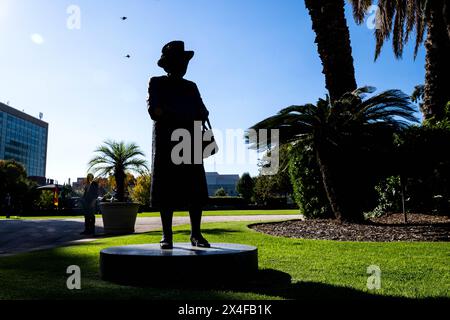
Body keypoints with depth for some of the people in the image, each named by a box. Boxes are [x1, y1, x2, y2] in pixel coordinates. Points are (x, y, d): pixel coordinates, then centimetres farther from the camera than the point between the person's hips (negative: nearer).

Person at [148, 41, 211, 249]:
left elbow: (203, 114, 10)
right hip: (166, 141, -3)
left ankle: (196, 234, 3)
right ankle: (167, 235, 1)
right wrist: (186, 113, -12)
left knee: (196, 188, -4)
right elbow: (153, 111, -2)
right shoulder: (157, 83, 11)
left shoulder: (191, 86, 21)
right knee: (165, 189, -5)